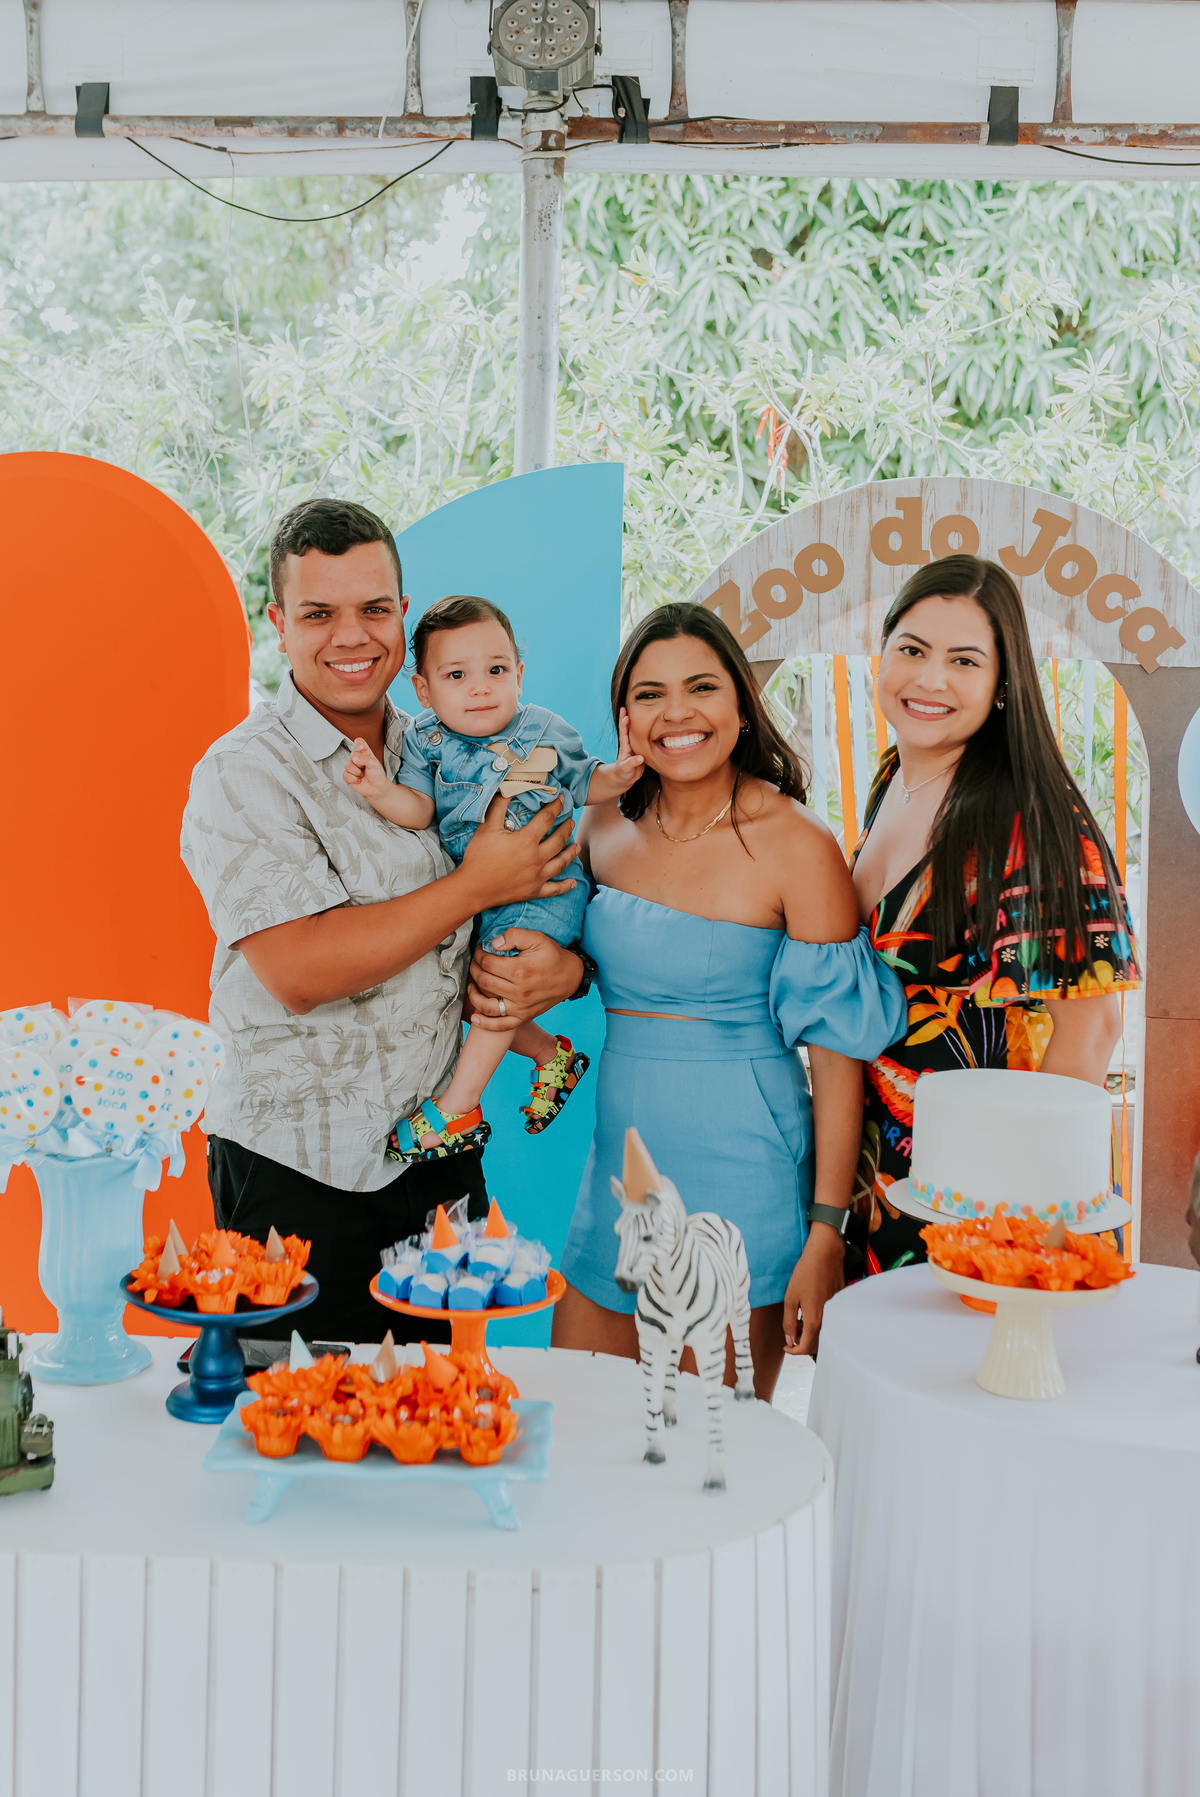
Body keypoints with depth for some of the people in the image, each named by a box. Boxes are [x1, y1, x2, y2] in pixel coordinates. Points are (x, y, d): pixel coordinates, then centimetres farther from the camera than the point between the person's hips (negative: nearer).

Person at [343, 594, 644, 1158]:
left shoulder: (545, 731, -4)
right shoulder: (425, 740, -1)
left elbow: (582, 783, 9)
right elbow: (419, 809, -8)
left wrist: (618, 775, -13)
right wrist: (381, 791, -28)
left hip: (545, 885, -4)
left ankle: (459, 1104, -19)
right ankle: (549, 1051, 27)